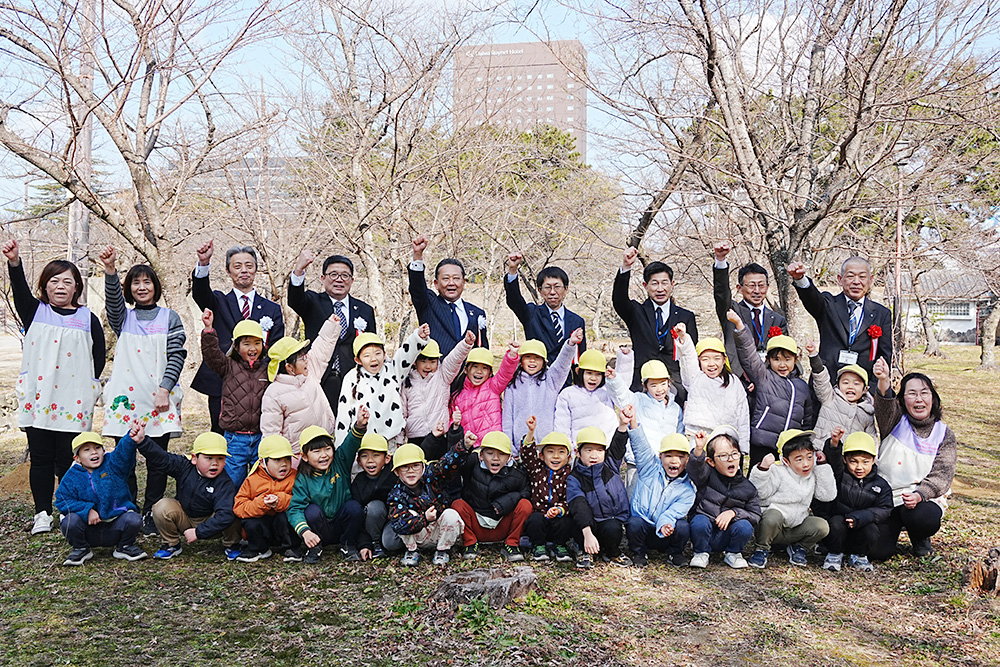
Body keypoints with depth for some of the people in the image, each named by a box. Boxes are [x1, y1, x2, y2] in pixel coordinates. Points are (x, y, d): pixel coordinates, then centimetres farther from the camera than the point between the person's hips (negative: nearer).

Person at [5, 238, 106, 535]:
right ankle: (42, 513, 16)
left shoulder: (88, 319, 7)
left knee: (68, 459, 0)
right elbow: (20, 290, -11)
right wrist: (14, 262, -28)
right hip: (37, 399, 1)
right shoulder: (35, 312, 9)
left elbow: (99, 357, 8)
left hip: (73, 401, -1)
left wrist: (88, 387, 0)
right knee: (40, 458, 5)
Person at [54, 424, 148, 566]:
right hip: (88, 531, 1)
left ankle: (124, 547, 5)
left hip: (115, 526, 0)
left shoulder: (113, 464, -6)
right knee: (70, 521, -27)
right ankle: (81, 549, 5)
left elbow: (123, 451, -26)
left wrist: (132, 439, -51)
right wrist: (87, 510, -20)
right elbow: (62, 500, -5)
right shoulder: (72, 477, -2)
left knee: (133, 519, -27)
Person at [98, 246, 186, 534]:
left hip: (160, 399, -1)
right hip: (126, 397, 1)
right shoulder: (123, 317, 14)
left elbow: (177, 354, 2)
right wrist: (110, 270, -27)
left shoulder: (169, 317, 10)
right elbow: (112, 299, -8)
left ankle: (151, 515, 10)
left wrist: (165, 389, -10)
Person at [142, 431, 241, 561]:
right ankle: (171, 544, 4)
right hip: (184, 520, 3)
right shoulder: (184, 467, -13)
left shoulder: (224, 484, -26)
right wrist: (142, 441, -36)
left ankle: (231, 545, 1)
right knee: (162, 507, -22)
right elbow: (160, 458, -19)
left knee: (232, 514, -33)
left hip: (210, 524, -3)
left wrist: (198, 532, -36)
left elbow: (225, 515, -37)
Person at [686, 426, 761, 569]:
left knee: (745, 527, -25)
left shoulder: (747, 487, 3)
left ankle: (732, 553, 6)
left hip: (725, 539, 2)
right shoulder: (708, 476, -4)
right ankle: (701, 553, -2)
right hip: (703, 535, -2)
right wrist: (699, 450, -45)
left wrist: (733, 512, -14)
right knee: (700, 522, -32)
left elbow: (755, 515, 4)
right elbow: (695, 468, -25)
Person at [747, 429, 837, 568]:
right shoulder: (778, 472, -11)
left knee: (822, 526, -20)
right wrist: (762, 469, -31)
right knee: (773, 516, -38)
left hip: (795, 529, 4)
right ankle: (761, 549, -11)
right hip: (772, 526, -4)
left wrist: (822, 466, -5)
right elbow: (760, 492, -16)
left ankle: (798, 548, 8)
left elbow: (829, 495, -4)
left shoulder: (814, 475, 6)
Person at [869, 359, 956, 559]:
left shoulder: (944, 434, 6)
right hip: (887, 496, 0)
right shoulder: (896, 421, 1)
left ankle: (920, 540, 4)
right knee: (877, 551, -18)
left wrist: (919, 494, -23)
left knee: (924, 519, -35)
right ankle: (893, 528, 20)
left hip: (925, 498, 0)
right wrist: (883, 381, -47)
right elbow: (885, 406, -23)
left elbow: (942, 474, -3)